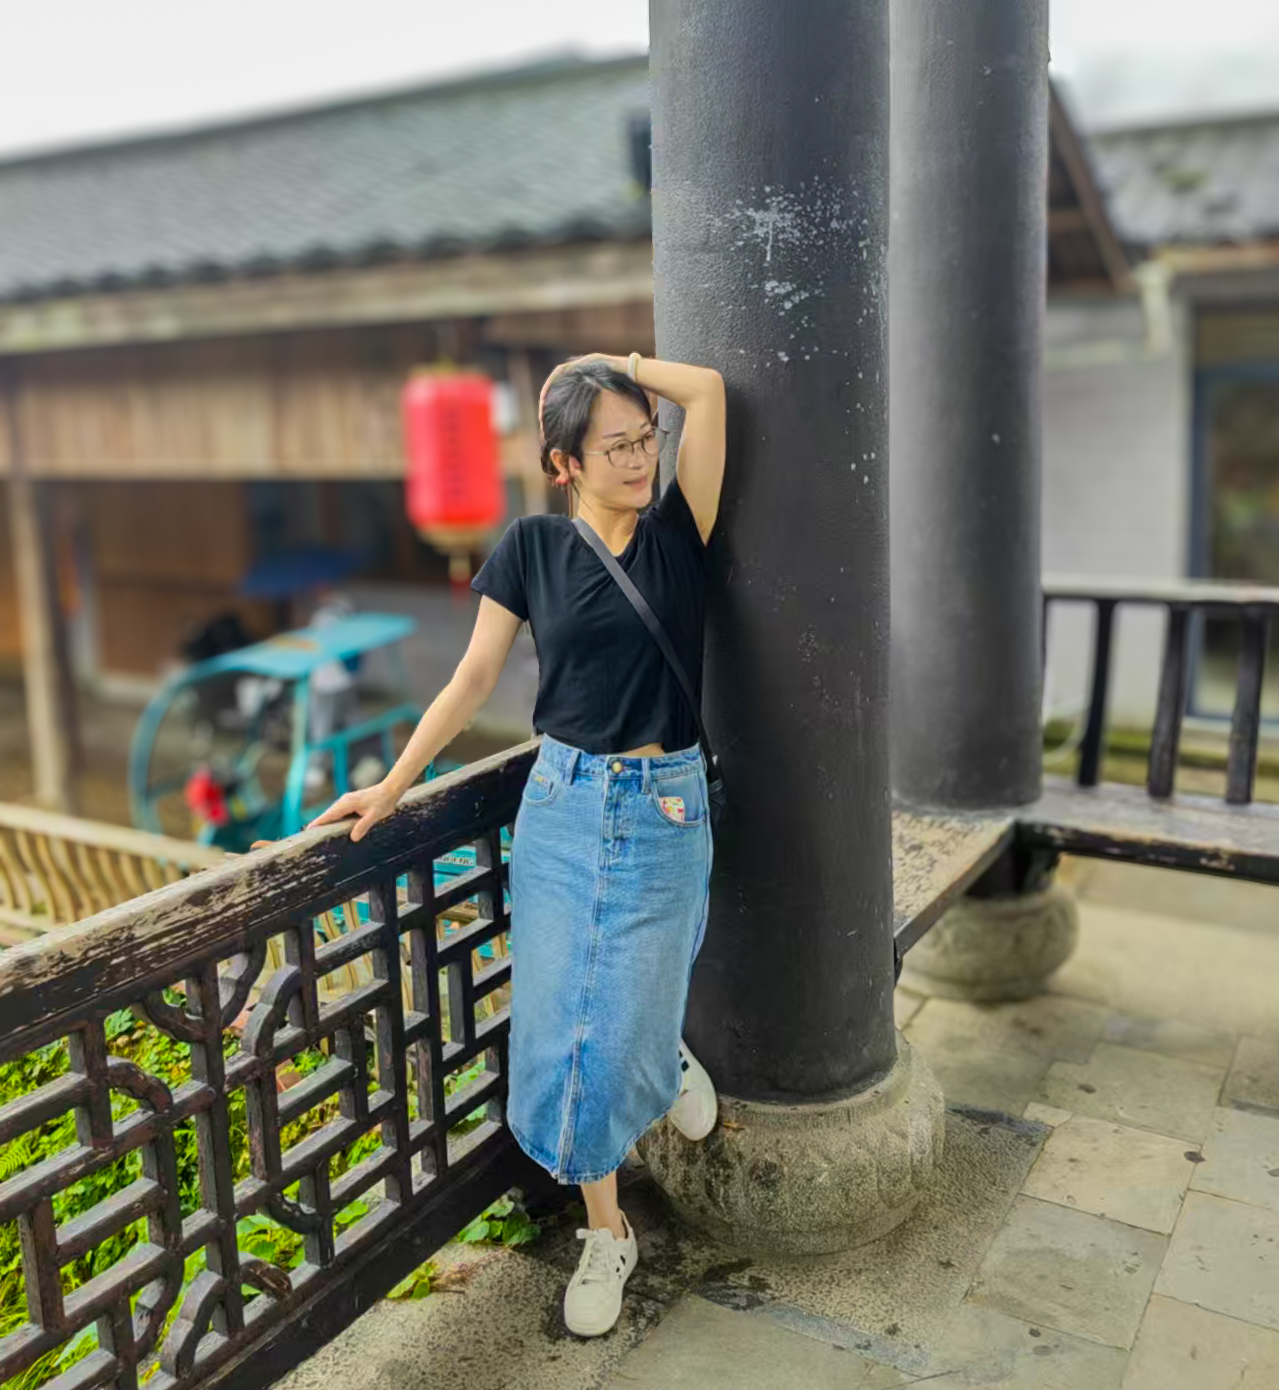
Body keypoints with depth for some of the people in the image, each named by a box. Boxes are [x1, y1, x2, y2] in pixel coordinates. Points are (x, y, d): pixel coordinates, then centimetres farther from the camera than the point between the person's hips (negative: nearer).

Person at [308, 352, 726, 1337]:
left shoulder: (678, 531, -1)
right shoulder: (532, 549, 0)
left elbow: (709, 389, -10)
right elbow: (474, 681, 2)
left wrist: (608, 365, 1)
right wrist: (392, 789, 0)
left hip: (665, 813, -1)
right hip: (562, 808, 1)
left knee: (626, 1025, 2)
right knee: (560, 1025, 4)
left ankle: (670, 1054, 42)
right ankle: (607, 1235, 24)